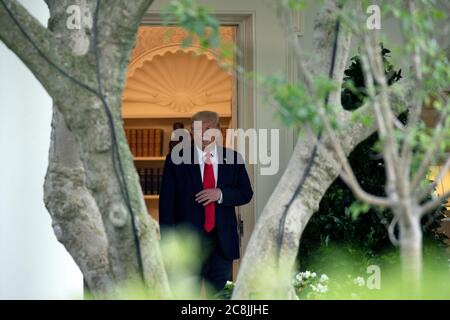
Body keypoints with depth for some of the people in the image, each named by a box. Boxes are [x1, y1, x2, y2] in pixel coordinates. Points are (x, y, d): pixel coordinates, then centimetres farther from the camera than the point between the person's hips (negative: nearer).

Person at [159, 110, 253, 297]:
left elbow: (246, 193, 7)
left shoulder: (233, 158, 7)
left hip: (223, 241, 2)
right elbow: (166, 202, -1)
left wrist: (221, 194, -13)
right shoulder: (177, 159, 0)